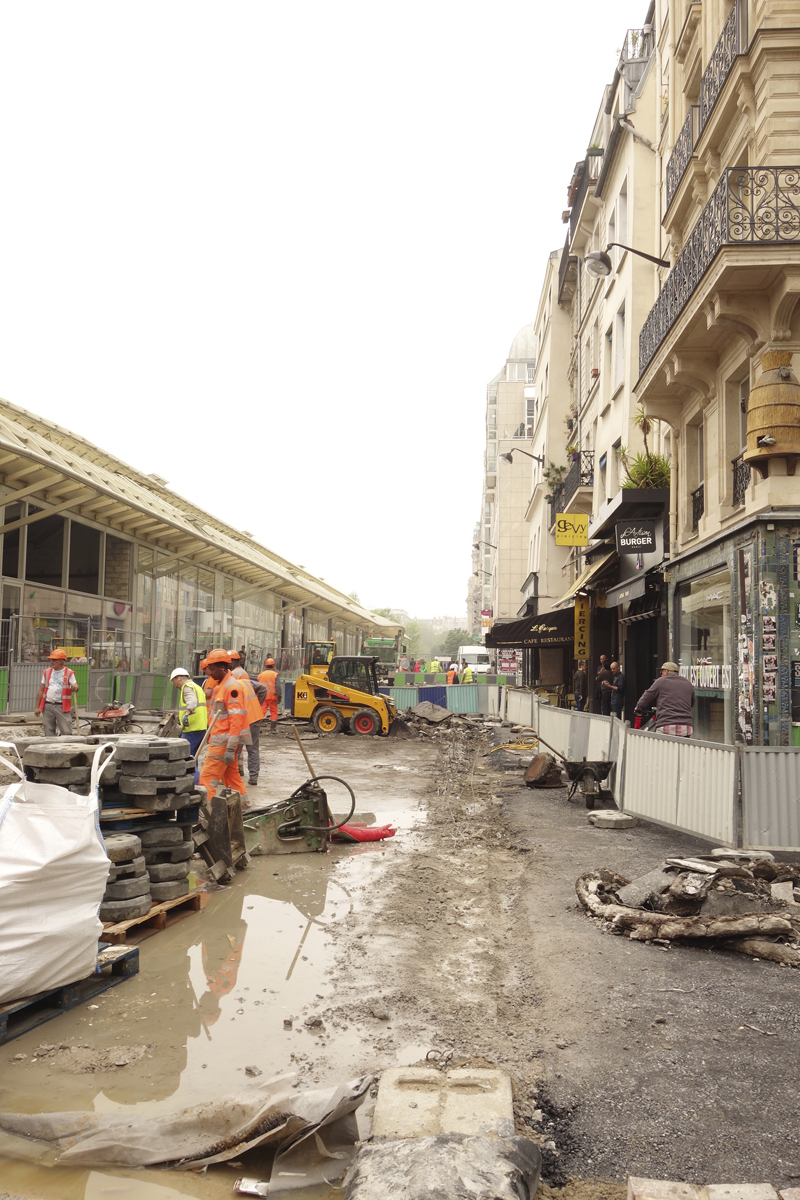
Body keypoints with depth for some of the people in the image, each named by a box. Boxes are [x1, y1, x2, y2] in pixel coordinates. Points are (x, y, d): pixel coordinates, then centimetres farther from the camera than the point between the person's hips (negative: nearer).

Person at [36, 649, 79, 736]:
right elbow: (41, 690, 15)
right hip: (47, 706, 4)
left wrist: (75, 687, -30)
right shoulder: (46, 672, 13)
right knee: (48, 734, 7)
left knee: (66, 732, -8)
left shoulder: (69, 673, 3)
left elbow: (75, 686, -4)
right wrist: (37, 707, 11)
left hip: (62, 707, -3)